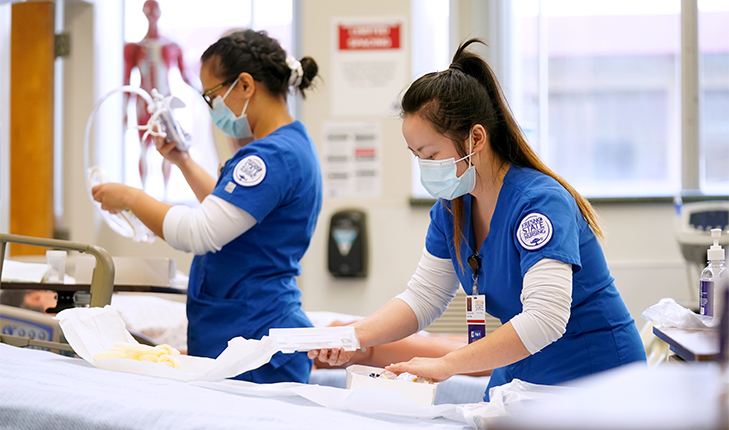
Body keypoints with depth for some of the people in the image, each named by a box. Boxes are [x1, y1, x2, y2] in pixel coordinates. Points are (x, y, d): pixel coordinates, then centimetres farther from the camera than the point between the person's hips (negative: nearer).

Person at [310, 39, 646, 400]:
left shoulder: (540, 202, -22)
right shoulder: (451, 207, 4)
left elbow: (545, 318, -31)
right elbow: (423, 296, 11)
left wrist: (445, 365, -31)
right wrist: (354, 337, -7)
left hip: (595, 374, -8)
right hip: (519, 377, 8)